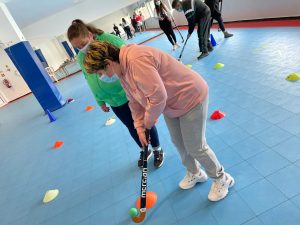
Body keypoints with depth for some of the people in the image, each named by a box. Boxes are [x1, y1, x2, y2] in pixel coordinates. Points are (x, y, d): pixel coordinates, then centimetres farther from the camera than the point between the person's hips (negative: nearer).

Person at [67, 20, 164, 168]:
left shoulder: (111, 40, -17)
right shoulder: (81, 57, -2)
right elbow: (91, 82, 8)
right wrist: (100, 101, 13)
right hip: (115, 101, 4)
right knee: (132, 127, 17)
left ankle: (157, 150, 36)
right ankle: (144, 150, 44)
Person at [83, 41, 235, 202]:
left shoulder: (136, 60, -33)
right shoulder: (122, 69, 1)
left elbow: (158, 97, -35)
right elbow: (135, 102, 6)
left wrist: (149, 121, -17)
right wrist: (140, 127, 0)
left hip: (191, 98, -9)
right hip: (171, 105, 9)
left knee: (195, 147, 3)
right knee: (178, 142, 18)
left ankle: (221, 178, 31)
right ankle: (194, 173, 45)